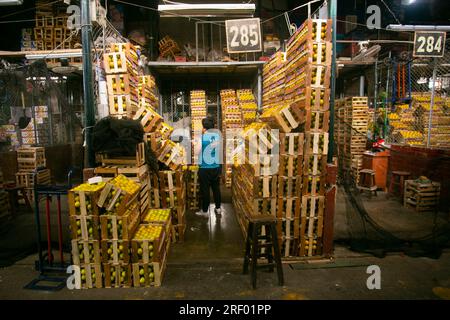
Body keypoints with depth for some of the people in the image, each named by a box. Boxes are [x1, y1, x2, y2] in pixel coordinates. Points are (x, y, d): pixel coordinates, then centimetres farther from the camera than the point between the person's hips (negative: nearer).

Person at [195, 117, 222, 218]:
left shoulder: (203, 137, -15)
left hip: (204, 168, -4)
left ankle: (205, 211, 17)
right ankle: (218, 209, 27)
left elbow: (197, 151, -11)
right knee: (216, 188, 16)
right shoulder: (218, 135, -1)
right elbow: (219, 149, 6)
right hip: (216, 167, 4)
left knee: (205, 189, 7)